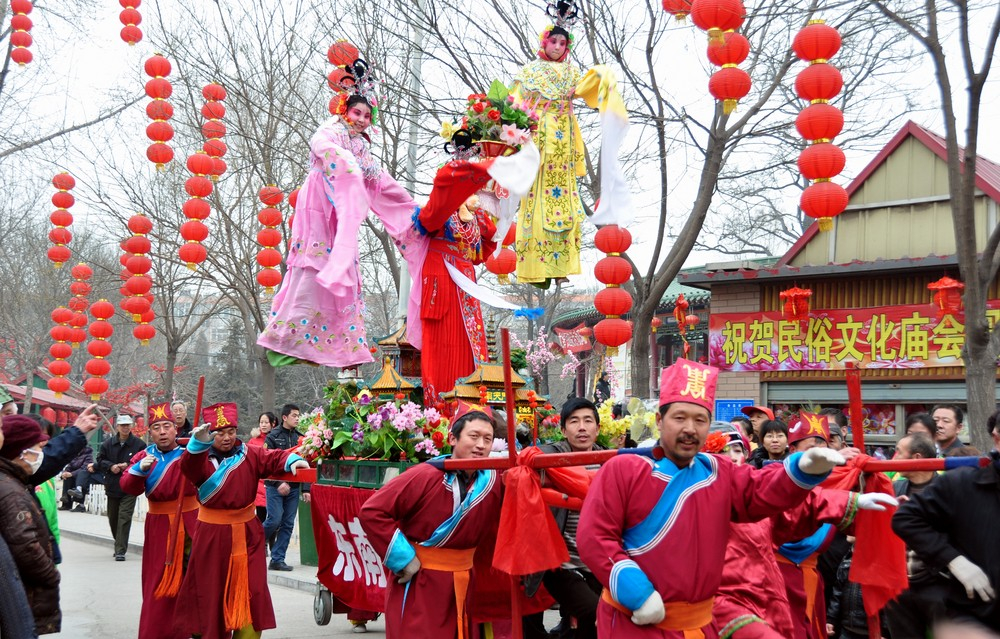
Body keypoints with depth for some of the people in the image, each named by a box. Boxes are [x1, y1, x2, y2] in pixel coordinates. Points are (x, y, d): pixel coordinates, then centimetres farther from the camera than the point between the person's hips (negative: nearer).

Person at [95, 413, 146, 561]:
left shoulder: (138, 444, -2)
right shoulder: (108, 443, 6)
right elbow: (99, 461, 8)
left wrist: (128, 465, -15)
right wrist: (110, 466, -10)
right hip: (112, 486, 4)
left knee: (124, 518, -12)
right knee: (113, 518, 14)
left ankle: (120, 550, -11)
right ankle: (120, 545, 33)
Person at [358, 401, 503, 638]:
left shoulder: (493, 482, -3)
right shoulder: (424, 476, -19)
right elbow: (371, 511, -19)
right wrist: (403, 557, -18)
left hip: (461, 584, 5)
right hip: (416, 583, -5)